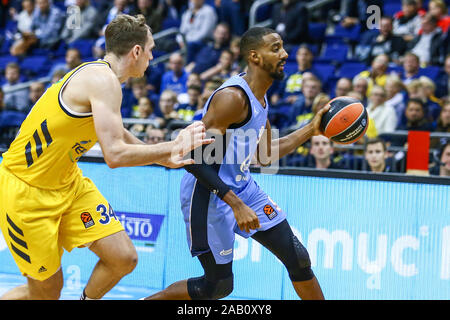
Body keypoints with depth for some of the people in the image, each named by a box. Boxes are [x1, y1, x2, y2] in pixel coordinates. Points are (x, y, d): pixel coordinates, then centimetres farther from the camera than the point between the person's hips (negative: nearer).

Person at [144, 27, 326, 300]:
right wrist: (236, 204, -30)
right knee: (219, 286, -1)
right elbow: (195, 158, -27)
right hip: (209, 195, -9)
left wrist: (311, 130, 14)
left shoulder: (259, 98, 8)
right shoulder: (233, 97, -23)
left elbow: (266, 155, 21)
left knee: (298, 257, 5)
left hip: (242, 186, 9)